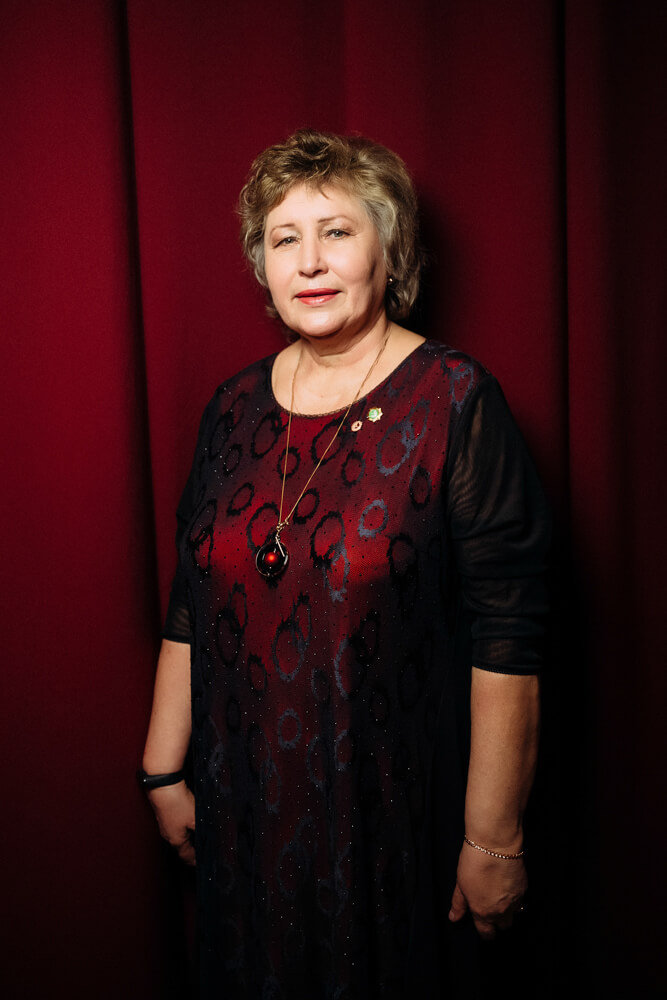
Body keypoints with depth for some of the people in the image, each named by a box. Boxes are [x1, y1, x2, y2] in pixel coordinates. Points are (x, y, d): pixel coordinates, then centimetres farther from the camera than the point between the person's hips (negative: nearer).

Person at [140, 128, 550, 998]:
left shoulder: (454, 402, -14)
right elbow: (190, 609, 7)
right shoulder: (235, 408, 2)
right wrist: (164, 771, 10)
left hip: (394, 815, -4)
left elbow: (507, 640, -16)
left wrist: (494, 841, -14)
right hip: (245, 811, 5)